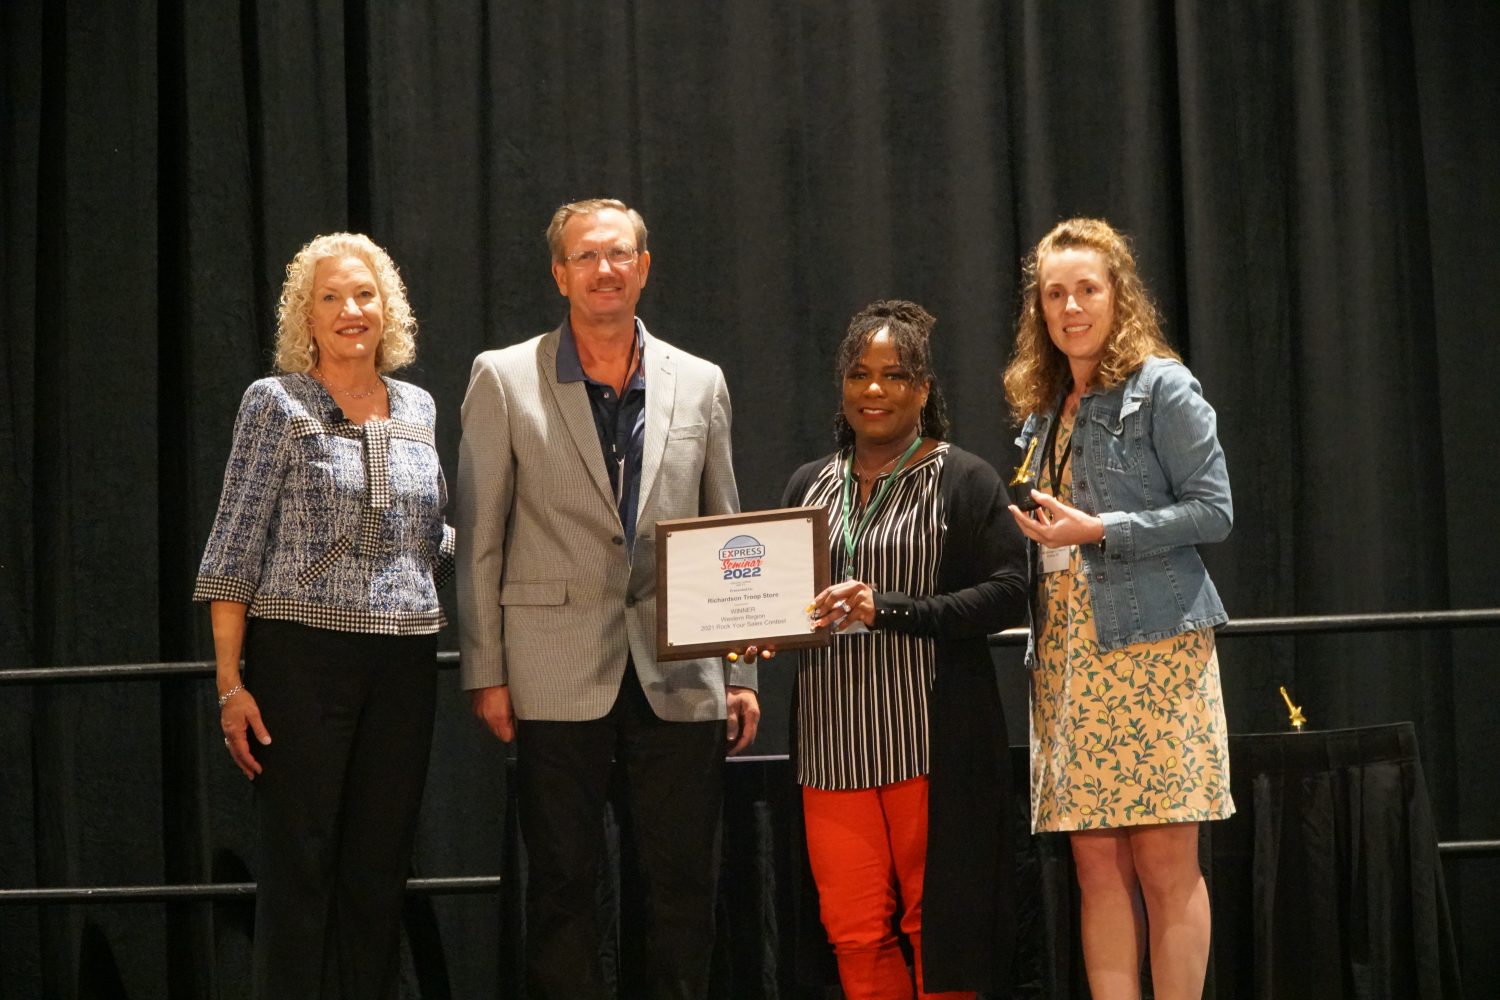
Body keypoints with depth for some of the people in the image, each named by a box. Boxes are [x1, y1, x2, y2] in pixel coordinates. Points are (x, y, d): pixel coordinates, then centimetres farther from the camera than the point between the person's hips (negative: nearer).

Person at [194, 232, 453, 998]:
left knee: (378, 870, 5)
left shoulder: (417, 409, 13)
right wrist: (231, 684, -10)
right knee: (299, 868, -3)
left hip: (404, 663, 5)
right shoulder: (276, 404, -1)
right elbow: (235, 551, -4)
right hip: (303, 655, -4)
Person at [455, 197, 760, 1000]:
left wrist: (740, 673, 8)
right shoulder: (504, 379, 2)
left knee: (684, 884, 4)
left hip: (679, 677, 2)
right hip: (558, 676, -2)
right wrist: (486, 672, -3)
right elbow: (478, 541, 2)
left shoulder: (699, 384, 10)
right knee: (563, 881, 3)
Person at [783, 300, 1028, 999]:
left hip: (933, 742, -4)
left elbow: (1006, 597, -10)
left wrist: (886, 609, -19)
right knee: (853, 929, 1)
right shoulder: (810, 485, 16)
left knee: (937, 923, 1)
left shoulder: (964, 481, -1)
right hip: (833, 739, 4)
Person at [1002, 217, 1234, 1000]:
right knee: (1097, 865, 2)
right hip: (1067, 652, 6)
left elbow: (1213, 509, -8)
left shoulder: (1160, 386, -2)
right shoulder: (1043, 409, 18)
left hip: (1150, 644, -6)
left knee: (1165, 865, -5)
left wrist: (1098, 531, -14)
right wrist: (1035, 531, 6)